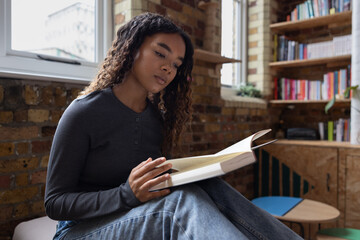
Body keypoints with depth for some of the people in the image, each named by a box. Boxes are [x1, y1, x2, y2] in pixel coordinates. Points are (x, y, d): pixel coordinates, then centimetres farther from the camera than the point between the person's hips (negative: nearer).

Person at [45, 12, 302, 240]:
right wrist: (127, 194, -29)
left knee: (209, 188, -24)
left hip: (142, 213, 5)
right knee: (184, 201, -32)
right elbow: (54, 202, -13)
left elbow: (156, 184, 10)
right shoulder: (83, 112, -14)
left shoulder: (156, 116, 4)